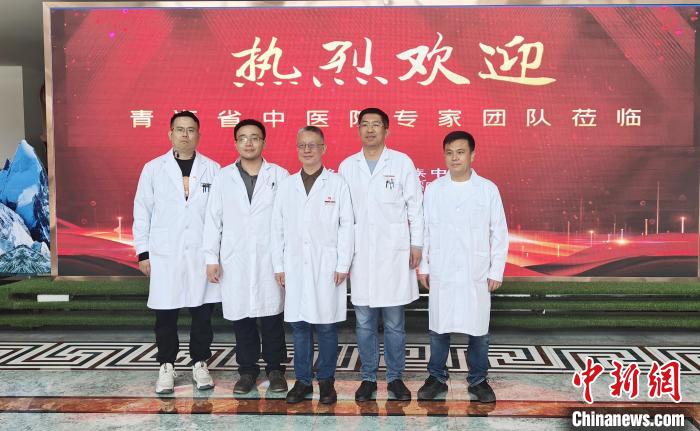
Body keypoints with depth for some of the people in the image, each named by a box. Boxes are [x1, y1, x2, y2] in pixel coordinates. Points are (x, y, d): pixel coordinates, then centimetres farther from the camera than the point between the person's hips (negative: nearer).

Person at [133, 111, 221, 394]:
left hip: (202, 254, 0)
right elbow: (142, 213, 5)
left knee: (202, 314, 7)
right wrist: (143, 252, 1)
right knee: (165, 315, 7)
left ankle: (200, 364, 22)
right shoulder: (153, 169, 3)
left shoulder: (212, 169, 3)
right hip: (165, 255, 0)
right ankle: (167, 367, 22)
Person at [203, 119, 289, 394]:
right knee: (241, 317, 8)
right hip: (234, 260, 2)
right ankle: (247, 370, 22)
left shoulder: (279, 175, 2)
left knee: (271, 316, 4)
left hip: (269, 259, -1)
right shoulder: (223, 177, 7)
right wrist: (211, 258, 0)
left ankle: (275, 369, 19)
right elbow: (213, 220, 6)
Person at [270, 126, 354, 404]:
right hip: (295, 268, 3)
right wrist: (279, 266, 5)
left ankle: (326, 381, 17)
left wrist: (343, 266, -6)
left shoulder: (337, 184, 1)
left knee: (326, 327, 3)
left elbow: (346, 226, -1)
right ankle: (302, 380, 19)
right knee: (299, 326, 7)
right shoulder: (287, 185, 9)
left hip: (327, 268, -3)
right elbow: (278, 228, 9)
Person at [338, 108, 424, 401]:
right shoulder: (347, 166, 7)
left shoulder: (402, 162, 1)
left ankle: (395, 377, 19)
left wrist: (416, 244, -2)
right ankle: (368, 378, 20)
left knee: (394, 323, 5)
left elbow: (415, 206, 2)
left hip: (394, 254, -2)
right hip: (360, 254, 2)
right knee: (364, 323, 8)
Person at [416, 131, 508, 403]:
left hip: (476, 273, -1)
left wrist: (496, 271, -2)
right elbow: (425, 230, 6)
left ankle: (478, 380, 23)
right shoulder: (433, 189, 2)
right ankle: (437, 378, 23)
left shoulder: (488, 189, -1)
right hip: (441, 273, 1)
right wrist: (423, 266, 4)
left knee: (478, 330, 7)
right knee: (439, 328, 8)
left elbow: (499, 233, 1)